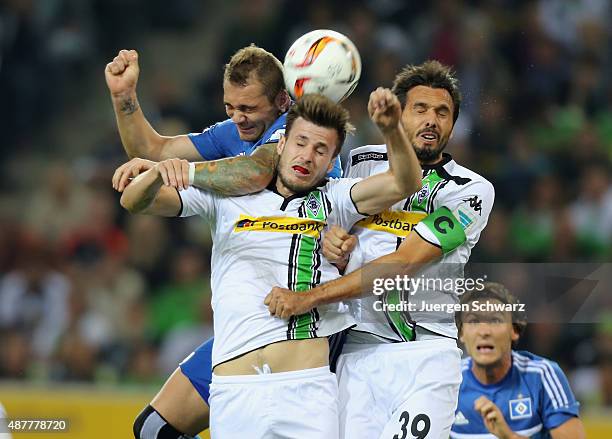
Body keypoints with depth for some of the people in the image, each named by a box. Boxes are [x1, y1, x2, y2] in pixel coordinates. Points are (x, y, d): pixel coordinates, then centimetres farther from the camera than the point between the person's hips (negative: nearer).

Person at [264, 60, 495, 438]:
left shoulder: (471, 191, -2)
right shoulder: (361, 163, 11)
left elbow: (401, 264, -12)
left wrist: (309, 298, -17)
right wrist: (327, 238, -3)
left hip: (426, 354, -3)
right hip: (357, 351, 3)